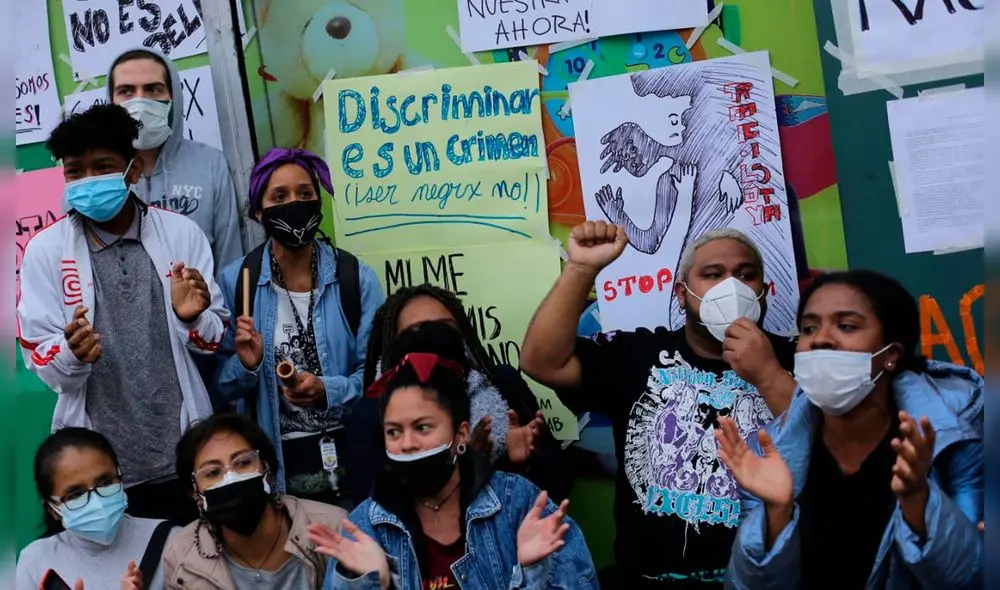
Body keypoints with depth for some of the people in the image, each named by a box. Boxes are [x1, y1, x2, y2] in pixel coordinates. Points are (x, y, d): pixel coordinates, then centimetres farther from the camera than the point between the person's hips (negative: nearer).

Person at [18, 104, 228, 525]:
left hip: (183, 451, 1)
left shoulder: (182, 233, 0)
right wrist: (73, 353, -24)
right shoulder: (44, 250, -1)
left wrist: (193, 318, -17)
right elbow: (42, 362, -3)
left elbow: (218, 338, 5)